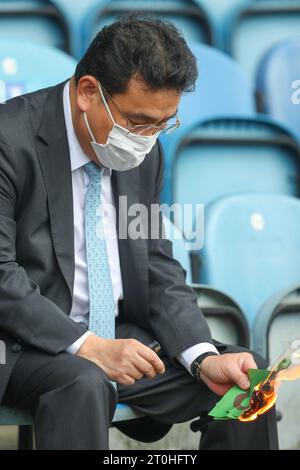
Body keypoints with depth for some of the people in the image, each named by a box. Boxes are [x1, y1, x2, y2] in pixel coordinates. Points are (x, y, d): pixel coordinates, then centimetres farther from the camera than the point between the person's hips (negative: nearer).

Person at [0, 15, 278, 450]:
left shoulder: (144, 153, 6)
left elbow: (158, 270, 8)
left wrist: (204, 358, -9)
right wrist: (85, 347, -26)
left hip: (119, 338, 7)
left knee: (251, 376, -7)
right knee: (84, 385, -37)